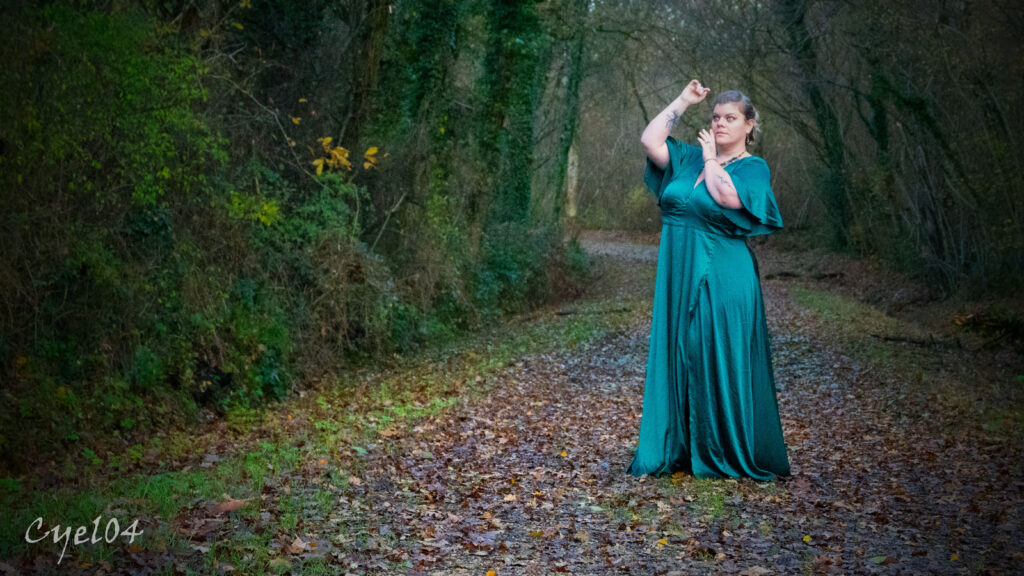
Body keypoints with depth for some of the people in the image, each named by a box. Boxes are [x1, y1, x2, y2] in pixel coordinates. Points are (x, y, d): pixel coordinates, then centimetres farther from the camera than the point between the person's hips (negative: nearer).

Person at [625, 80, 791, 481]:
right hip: (679, 278, 6)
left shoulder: (754, 168, -2)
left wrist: (711, 161, -6)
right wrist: (683, 101, 6)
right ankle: (677, 451, 16)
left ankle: (728, 455, 10)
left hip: (722, 280, -5)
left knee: (721, 366, -2)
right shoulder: (691, 158, 13)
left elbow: (728, 197, -21)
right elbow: (650, 141, 2)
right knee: (675, 358, 7)